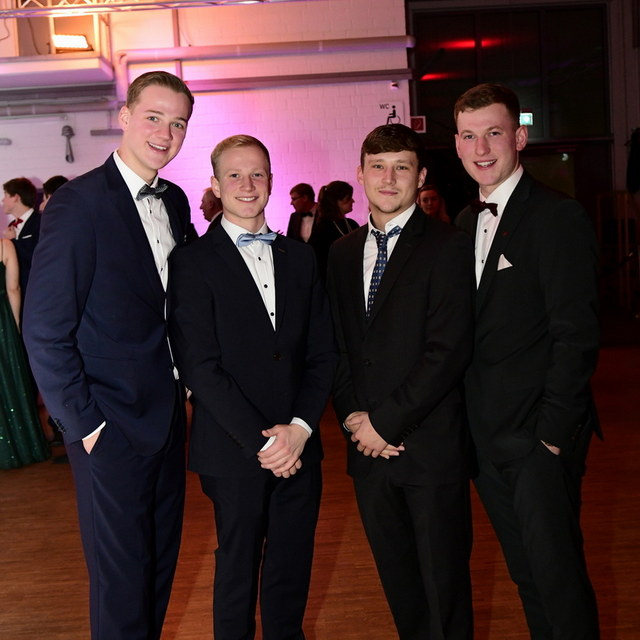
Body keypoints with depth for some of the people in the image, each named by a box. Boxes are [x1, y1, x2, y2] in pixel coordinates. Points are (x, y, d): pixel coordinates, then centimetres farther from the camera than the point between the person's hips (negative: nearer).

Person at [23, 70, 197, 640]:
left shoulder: (175, 202, 7)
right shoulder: (79, 203, -15)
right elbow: (44, 331, -16)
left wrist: (186, 380, 4)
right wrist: (84, 424, -15)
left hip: (166, 415, 7)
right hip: (112, 424, -7)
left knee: (161, 560, 19)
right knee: (121, 577, 7)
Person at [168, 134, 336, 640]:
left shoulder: (300, 257, 11)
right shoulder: (193, 263, -4)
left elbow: (323, 352, 7)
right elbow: (200, 367, -11)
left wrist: (300, 427, -6)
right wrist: (261, 440, -14)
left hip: (298, 447, 4)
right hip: (234, 452, -4)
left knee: (292, 571, 14)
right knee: (238, 572, 10)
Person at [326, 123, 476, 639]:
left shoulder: (447, 247, -7)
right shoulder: (343, 252, 12)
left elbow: (449, 351, -14)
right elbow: (337, 346, 13)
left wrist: (386, 421, -14)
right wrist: (352, 415, -1)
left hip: (431, 446, -5)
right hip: (368, 444, 5)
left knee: (443, 580, 8)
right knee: (396, 577, 17)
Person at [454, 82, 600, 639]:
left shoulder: (558, 218, -11)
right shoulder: (468, 222, 12)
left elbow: (576, 336, -15)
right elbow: (469, 331, 11)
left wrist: (553, 432, -17)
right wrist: (468, 421, 5)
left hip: (540, 437, -7)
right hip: (487, 436, 7)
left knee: (558, 574, 3)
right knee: (526, 573, 18)